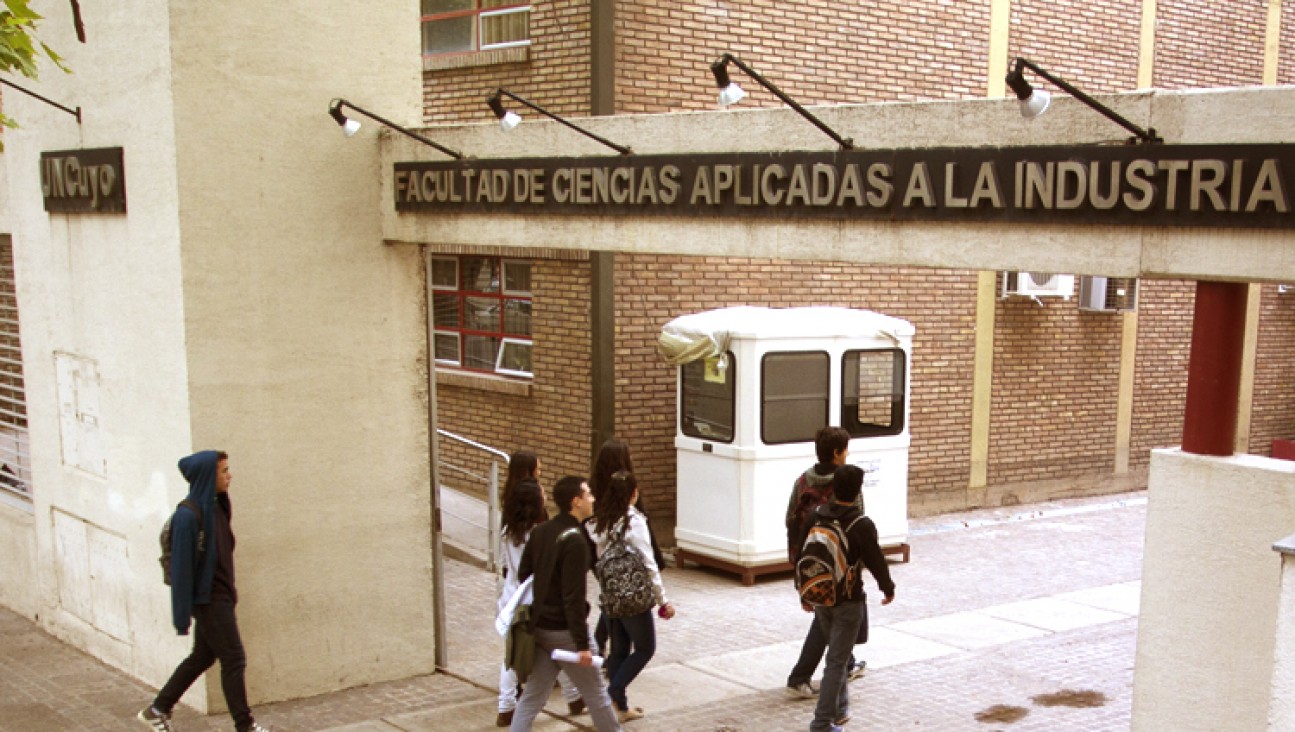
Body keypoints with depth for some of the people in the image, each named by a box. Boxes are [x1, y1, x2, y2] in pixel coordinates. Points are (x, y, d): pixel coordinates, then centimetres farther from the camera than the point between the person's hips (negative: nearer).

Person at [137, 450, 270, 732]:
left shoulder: (217, 507, 6)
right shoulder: (188, 516, -21)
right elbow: (182, 567, -20)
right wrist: (182, 616, -19)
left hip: (221, 596, 9)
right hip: (208, 600, -9)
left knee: (202, 657, 18)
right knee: (233, 660, -1)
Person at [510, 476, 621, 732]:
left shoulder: (539, 531, 4)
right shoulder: (575, 541, -20)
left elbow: (523, 575, 13)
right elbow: (574, 596, -23)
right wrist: (582, 644, -20)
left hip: (539, 626, 7)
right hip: (564, 631, -7)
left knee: (532, 695, 10)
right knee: (595, 694, 11)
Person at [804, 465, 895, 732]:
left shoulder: (816, 516, -2)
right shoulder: (862, 525, -19)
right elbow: (875, 561, -11)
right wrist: (888, 589, 7)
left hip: (821, 598, 6)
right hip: (848, 602, -6)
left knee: (837, 654, 24)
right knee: (837, 661, 0)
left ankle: (839, 710, 33)